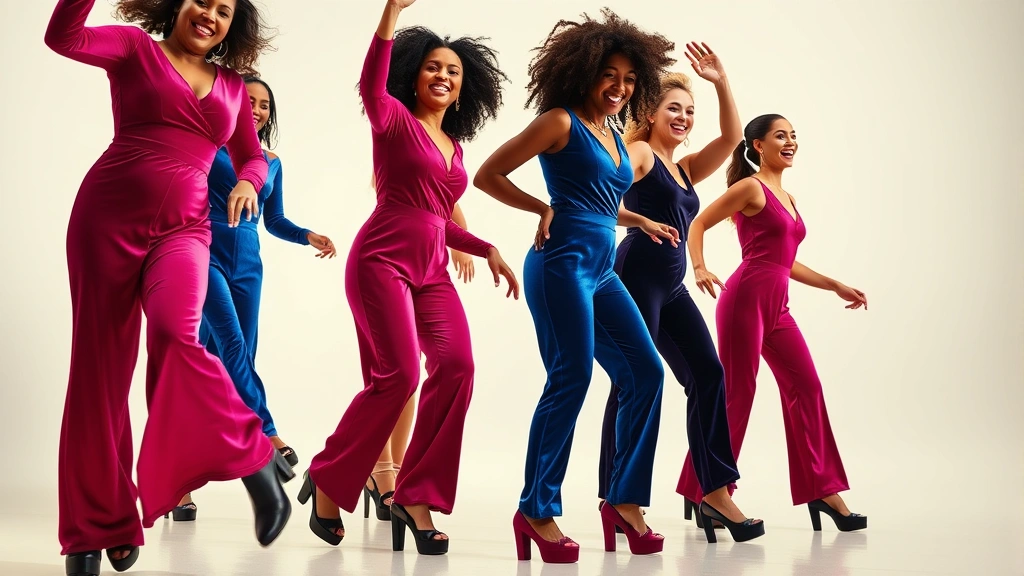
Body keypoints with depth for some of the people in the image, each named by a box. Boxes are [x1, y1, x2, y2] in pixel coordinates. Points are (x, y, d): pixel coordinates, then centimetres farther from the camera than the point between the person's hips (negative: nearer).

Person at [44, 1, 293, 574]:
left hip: (183, 228, 1)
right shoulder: (135, 48, 6)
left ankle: (253, 456, -14)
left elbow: (253, 157, 24)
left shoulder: (233, 87, 17)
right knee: (101, 366, -1)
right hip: (109, 218, -1)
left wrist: (248, 182, 2)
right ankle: (96, 528, 8)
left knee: (175, 333, -30)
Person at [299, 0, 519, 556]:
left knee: (456, 365, -15)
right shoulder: (395, 120, 2)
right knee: (398, 375, -17)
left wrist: (487, 250, 16)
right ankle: (327, 479, 5)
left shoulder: (453, 144, 21)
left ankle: (415, 498, -9)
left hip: (431, 270, 6)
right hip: (382, 260, -6)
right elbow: (370, 85, -21)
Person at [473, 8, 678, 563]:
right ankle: (536, 510, -1)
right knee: (571, 380, -10)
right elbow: (489, 175, -6)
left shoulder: (613, 133, 18)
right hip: (563, 263, -9)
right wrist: (544, 210, -7)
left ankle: (625, 501, 13)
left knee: (645, 372, 6)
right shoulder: (561, 122, -5)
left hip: (600, 271, 9)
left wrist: (640, 221, 26)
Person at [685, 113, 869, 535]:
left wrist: (836, 286, 25)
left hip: (776, 306, 8)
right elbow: (699, 223, -6)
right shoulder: (751, 188, -4)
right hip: (746, 298, -8)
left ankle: (822, 490, 12)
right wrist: (700, 268, -22)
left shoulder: (787, 198, 20)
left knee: (806, 387, 6)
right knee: (736, 395, -5)